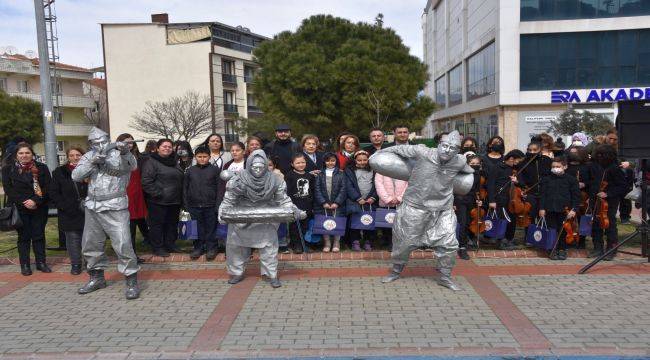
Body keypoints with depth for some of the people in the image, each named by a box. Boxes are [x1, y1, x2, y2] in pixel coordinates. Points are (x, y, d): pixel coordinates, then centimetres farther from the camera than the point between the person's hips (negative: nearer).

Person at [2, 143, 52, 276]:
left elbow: (47, 187, -2)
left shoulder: (42, 168, 5)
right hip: (19, 209, -1)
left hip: (39, 208, 1)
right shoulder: (8, 169, 5)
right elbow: (8, 189, -4)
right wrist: (24, 202, -15)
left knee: (39, 235, 5)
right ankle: (25, 265, 11)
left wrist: (36, 201, -15)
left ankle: (41, 262, 13)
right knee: (23, 237, 4)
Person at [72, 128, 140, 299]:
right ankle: (97, 278, 32)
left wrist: (125, 153, -46)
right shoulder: (89, 157, 10)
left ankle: (132, 281, -2)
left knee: (123, 245, -12)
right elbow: (76, 176, -1)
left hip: (115, 208, -6)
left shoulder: (118, 153, -5)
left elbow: (131, 165, -25)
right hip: (92, 207, 6)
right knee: (90, 245, 15)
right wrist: (92, 163, -16)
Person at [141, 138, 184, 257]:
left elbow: (180, 180, 23)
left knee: (172, 224, 15)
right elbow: (146, 181, -16)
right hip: (158, 202, -7)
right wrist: (157, 194, -19)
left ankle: (170, 244, 27)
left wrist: (180, 196, 14)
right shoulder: (152, 162, -9)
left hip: (174, 201, 7)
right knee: (157, 224, 1)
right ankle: (158, 248, 10)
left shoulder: (175, 162, 14)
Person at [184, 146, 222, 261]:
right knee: (197, 229, 9)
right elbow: (185, 188, 11)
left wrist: (218, 205, -8)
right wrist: (186, 205, 5)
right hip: (194, 206, 2)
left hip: (210, 205, -2)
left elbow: (219, 188, -2)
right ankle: (198, 248, 22)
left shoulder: (215, 170, 0)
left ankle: (211, 248, 16)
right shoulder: (190, 170, 8)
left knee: (211, 228, 5)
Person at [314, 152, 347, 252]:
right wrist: (323, 202, -9)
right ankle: (327, 243, 10)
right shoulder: (320, 174, 8)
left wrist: (337, 202, -10)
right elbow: (317, 190, 2)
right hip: (323, 205, 1)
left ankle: (336, 243, 10)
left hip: (337, 205, -1)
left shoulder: (341, 174, 7)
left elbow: (343, 190, 0)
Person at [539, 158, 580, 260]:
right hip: (550, 210, 1)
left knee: (563, 231, 4)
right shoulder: (546, 180, 7)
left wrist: (574, 209, -6)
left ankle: (562, 250, 18)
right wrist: (542, 208, 1)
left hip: (565, 210, -1)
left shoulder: (571, 180, 2)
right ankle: (553, 250, 12)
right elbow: (543, 195, 8)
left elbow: (576, 196, 1)